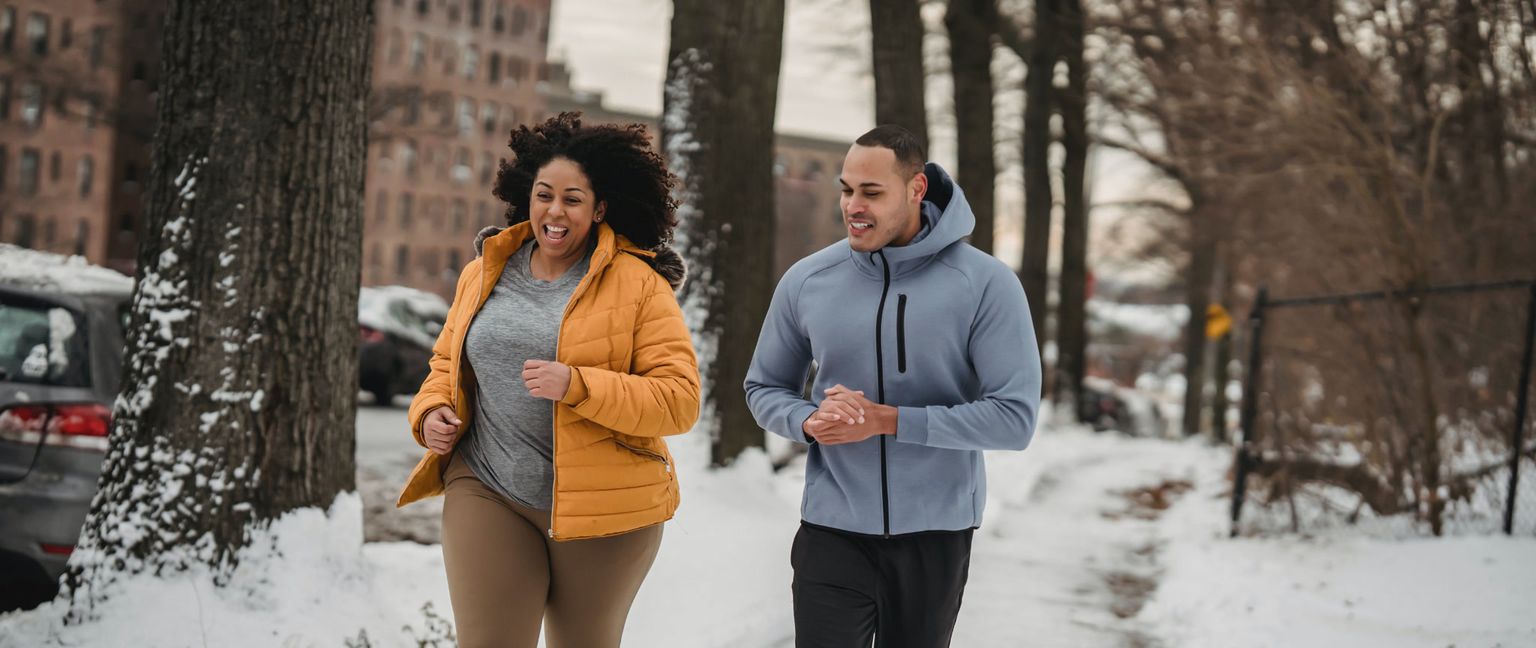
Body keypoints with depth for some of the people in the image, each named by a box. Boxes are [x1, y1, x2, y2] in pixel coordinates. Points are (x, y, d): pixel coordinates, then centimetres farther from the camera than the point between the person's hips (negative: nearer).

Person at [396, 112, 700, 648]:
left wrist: (577, 386, -24)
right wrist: (431, 411, 1)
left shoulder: (638, 284, -6)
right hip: (488, 494, 3)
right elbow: (447, 362, 23)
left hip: (602, 505, -2)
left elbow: (679, 400, -13)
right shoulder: (484, 273, 9)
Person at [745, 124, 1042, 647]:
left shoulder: (985, 284, -10)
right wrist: (809, 421, -14)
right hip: (832, 531, 1)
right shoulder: (806, 281, -2)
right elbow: (765, 388, 10)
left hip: (935, 536, 0)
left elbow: (1014, 418, -14)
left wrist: (886, 420, -21)